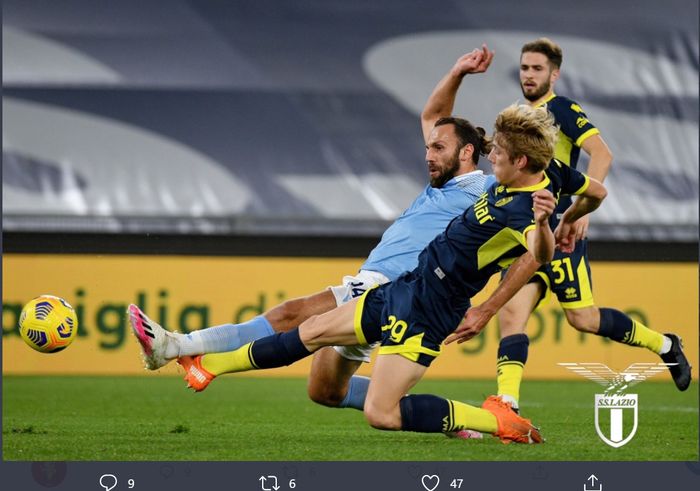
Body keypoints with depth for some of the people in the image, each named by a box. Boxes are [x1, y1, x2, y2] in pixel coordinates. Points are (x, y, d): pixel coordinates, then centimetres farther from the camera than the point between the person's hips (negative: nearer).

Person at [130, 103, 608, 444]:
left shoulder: (521, 213, -29)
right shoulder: (549, 171, -3)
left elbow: (540, 254, -45)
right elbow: (596, 192, 13)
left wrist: (544, 227, -60)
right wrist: (568, 222, 28)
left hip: (427, 312, -9)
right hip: (405, 288, 9)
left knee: (382, 412, -14)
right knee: (313, 332, 18)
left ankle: (496, 420, -6)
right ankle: (204, 365, 32)